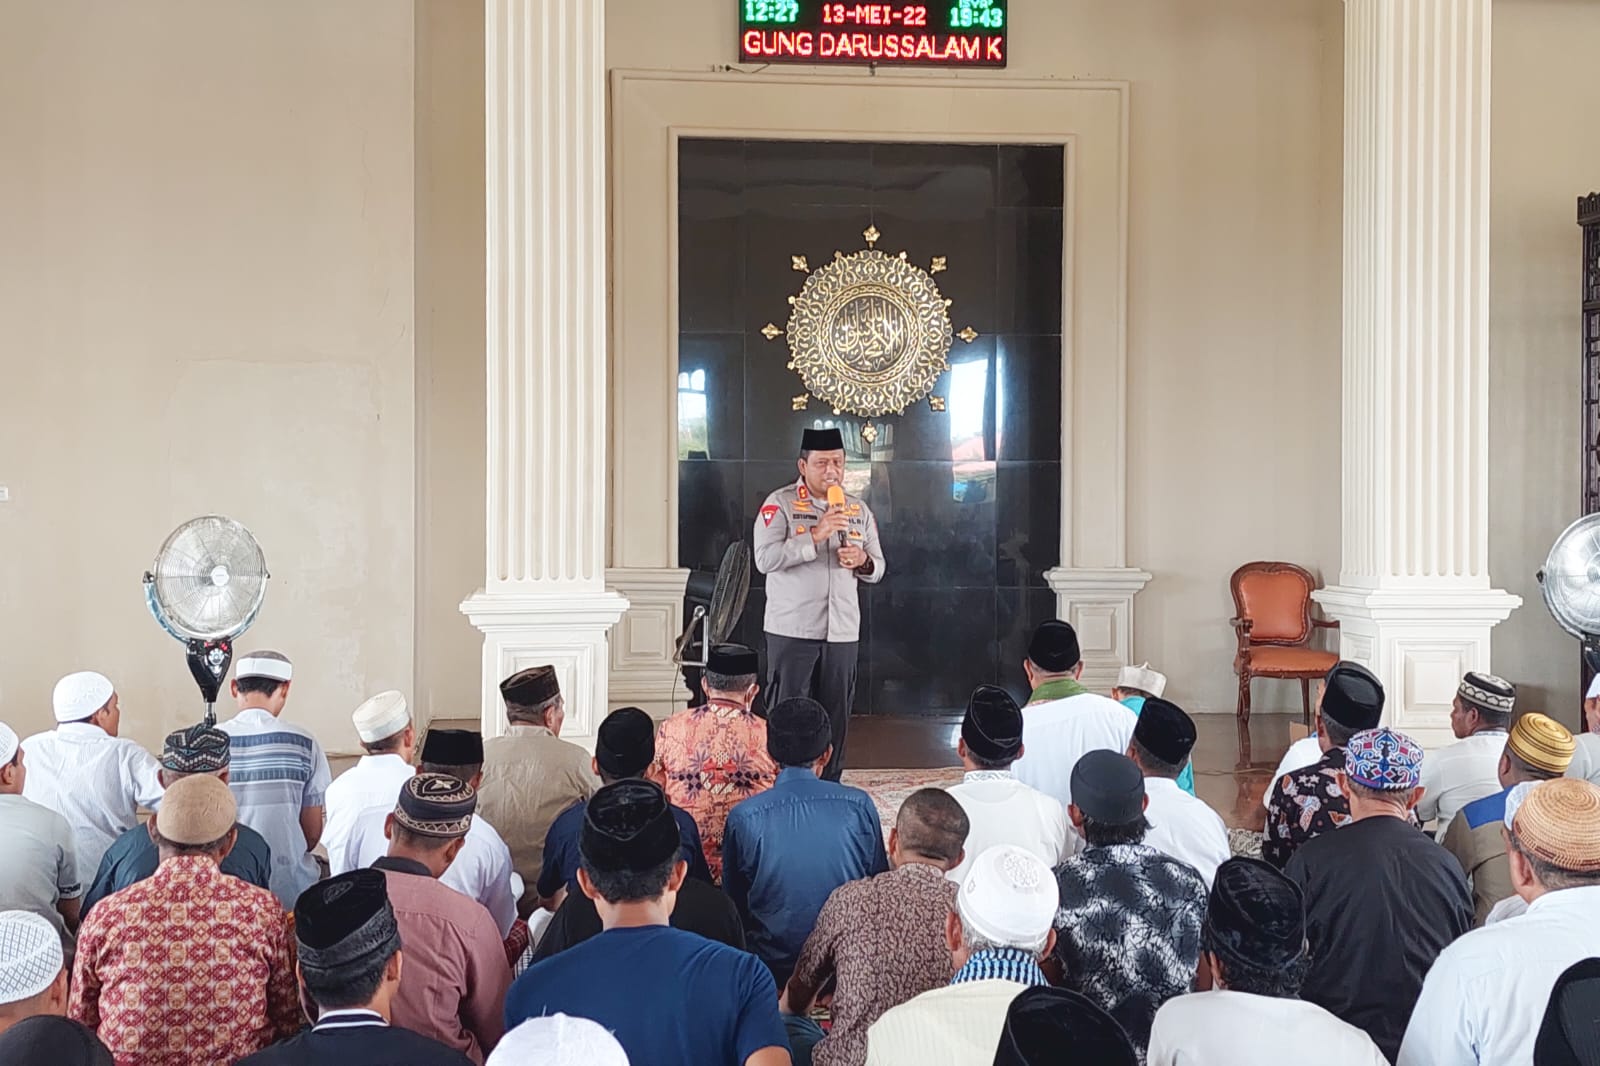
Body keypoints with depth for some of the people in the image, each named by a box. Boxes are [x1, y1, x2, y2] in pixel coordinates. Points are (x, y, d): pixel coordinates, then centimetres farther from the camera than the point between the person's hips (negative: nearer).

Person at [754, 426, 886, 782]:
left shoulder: (859, 509, 12)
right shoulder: (779, 504, -4)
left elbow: (878, 568, 16)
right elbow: (765, 559, -17)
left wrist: (862, 561, -8)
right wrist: (815, 535, -23)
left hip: (842, 631, 4)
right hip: (792, 631, -4)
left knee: (836, 716, 8)